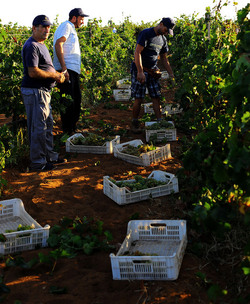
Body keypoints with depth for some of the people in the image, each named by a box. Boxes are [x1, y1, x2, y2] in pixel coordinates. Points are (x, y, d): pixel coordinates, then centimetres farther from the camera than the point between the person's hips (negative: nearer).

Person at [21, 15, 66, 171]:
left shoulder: (41, 44, 17)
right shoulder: (31, 46, -17)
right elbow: (33, 72, -24)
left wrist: (57, 74, 9)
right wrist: (54, 75, -14)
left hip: (43, 91, 11)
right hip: (34, 92, -11)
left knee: (48, 125, 18)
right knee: (38, 128, -4)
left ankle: (50, 156, 30)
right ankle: (38, 163, 4)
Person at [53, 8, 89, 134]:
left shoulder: (71, 29, 27)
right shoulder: (66, 26, -3)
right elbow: (58, 44, -17)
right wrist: (64, 68, -23)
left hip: (73, 71, 10)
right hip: (66, 69, -10)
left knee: (76, 100, 14)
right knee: (68, 103, -9)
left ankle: (73, 129, 24)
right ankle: (67, 132, -4)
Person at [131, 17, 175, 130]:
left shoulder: (163, 40, 11)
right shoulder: (146, 33, -11)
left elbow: (164, 58, 20)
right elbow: (137, 52, -17)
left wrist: (171, 74, 15)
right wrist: (140, 72, -23)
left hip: (153, 71, 6)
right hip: (140, 70, -6)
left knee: (156, 97, 0)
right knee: (139, 99, -5)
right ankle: (135, 123, 9)